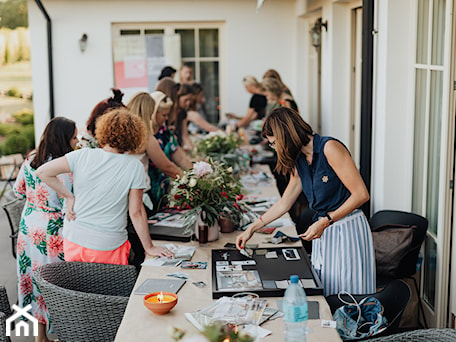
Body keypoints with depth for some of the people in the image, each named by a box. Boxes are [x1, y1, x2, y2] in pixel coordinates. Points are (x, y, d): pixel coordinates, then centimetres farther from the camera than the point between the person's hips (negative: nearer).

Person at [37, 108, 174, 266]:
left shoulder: (82, 156, -8)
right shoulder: (134, 167, -13)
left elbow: (43, 172, -6)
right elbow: (136, 212, -10)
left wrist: (69, 196, 1)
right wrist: (149, 248, 0)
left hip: (73, 240, 3)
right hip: (108, 249, -2)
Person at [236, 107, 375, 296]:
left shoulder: (330, 148, -13)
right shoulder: (299, 162, 11)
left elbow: (361, 194, -15)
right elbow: (284, 203, 23)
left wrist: (325, 221, -16)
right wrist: (252, 229, 24)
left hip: (348, 230, -7)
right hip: (324, 232, 7)